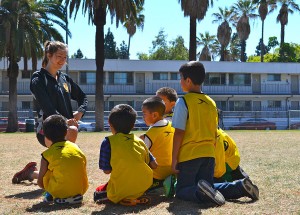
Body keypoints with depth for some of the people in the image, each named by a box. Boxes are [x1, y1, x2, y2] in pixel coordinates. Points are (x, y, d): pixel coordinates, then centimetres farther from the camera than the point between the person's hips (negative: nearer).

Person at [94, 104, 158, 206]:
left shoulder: (108, 142, -6)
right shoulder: (139, 141, 6)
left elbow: (106, 170, -6)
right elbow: (154, 165, 7)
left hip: (121, 191, -5)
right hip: (143, 188, 5)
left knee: (98, 193, 20)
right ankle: (137, 197, 6)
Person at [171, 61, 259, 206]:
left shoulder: (183, 102, -8)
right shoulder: (211, 103, 10)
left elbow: (179, 133, -13)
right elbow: (214, 134, 13)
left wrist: (174, 159, -8)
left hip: (189, 155, -6)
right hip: (209, 154, 6)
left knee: (182, 191, 4)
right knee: (208, 187, 18)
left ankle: (201, 191, -28)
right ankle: (241, 186, -5)